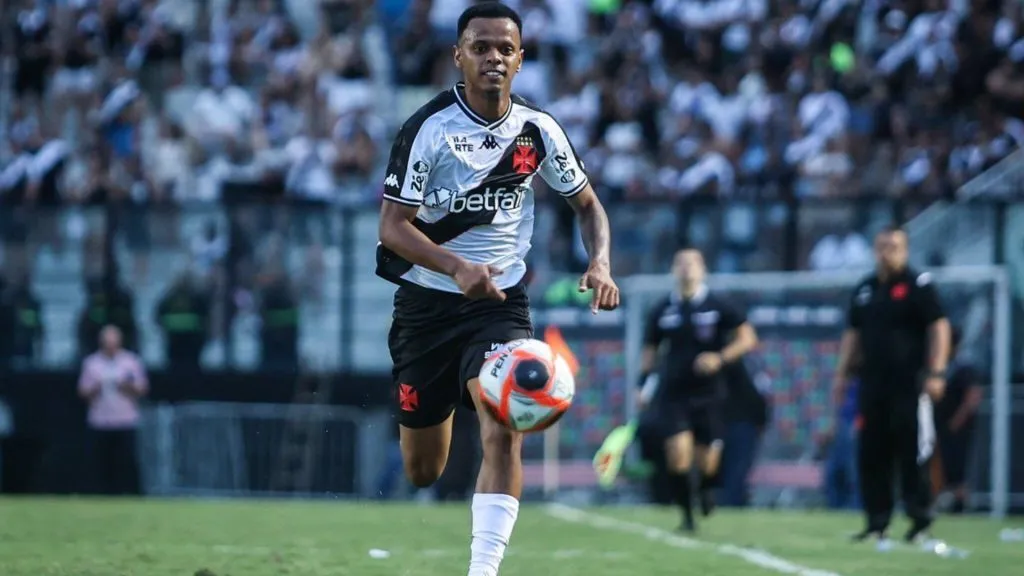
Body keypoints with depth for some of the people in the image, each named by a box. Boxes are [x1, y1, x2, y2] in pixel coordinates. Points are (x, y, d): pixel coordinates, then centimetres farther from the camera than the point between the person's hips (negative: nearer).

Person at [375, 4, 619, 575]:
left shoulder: (537, 129, -2)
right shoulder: (429, 127, -12)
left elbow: (588, 204, 10)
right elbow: (394, 225, -15)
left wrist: (600, 262, -10)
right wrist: (457, 267, -32)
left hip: (501, 302, 1)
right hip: (427, 302, -1)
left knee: (504, 432, -24)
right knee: (422, 473, 7)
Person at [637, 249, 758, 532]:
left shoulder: (717, 307, -1)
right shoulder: (663, 311, 5)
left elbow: (748, 338, -1)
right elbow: (650, 350, 16)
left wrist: (720, 358, -15)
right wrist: (645, 385, 6)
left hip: (709, 394, -1)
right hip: (673, 394, 1)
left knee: (708, 458, 0)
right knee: (679, 450, -16)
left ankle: (706, 492, 36)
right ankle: (686, 514, -5)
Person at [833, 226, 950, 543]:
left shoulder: (918, 285, -4)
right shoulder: (864, 290, 15)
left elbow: (939, 327, -8)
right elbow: (853, 334, 22)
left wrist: (936, 372, -15)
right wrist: (842, 373, 15)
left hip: (909, 385, -6)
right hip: (872, 384, 6)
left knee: (913, 454, -6)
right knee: (870, 455, 5)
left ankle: (920, 521, -1)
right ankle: (877, 522, 11)